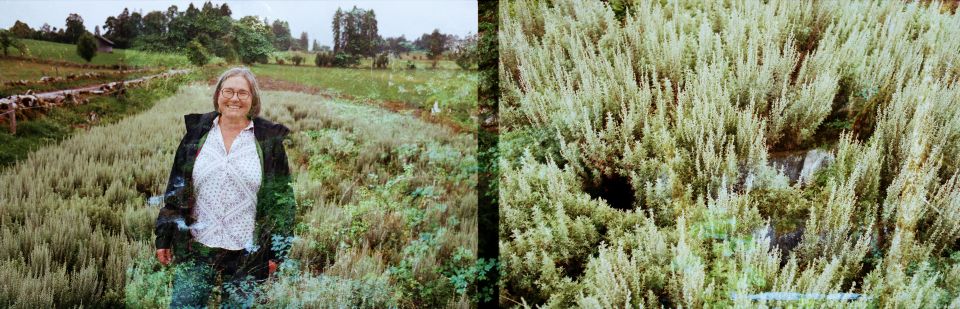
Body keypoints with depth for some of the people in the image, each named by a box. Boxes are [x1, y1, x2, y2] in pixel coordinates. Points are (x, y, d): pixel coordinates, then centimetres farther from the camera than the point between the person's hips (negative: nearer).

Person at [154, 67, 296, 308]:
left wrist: (277, 251, -2)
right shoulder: (197, 132, 5)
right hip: (196, 251, 2)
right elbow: (174, 189, 8)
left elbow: (282, 198, 1)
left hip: (247, 255, -1)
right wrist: (164, 238, 6)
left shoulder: (269, 139, -1)